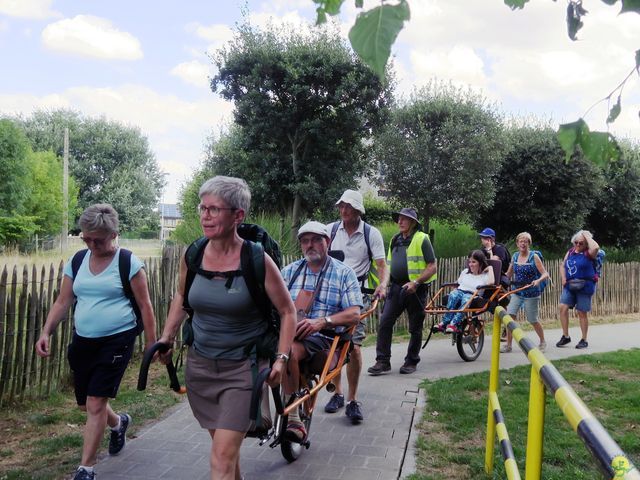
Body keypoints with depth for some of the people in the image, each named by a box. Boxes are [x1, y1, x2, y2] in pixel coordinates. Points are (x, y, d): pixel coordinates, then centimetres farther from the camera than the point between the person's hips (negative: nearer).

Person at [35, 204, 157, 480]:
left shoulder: (128, 263, -9)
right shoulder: (76, 262, 6)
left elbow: (145, 306, -7)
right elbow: (62, 302, 9)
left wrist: (151, 344, -6)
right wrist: (46, 332, -4)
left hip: (117, 340, -6)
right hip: (83, 341, 6)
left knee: (95, 404, -8)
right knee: (86, 404, 16)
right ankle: (119, 423, 47)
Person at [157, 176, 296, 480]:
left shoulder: (256, 260, -16)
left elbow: (287, 311, -6)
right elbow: (181, 297, 17)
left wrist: (281, 358, -14)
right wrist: (167, 337, 11)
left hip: (242, 368, -4)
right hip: (200, 365, 5)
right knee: (226, 445, 19)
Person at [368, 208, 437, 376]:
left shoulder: (421, 239, -7)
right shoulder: (395, 240, 13)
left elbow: (433, 267, -10)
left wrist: (416, 282, -21)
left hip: (415, 289, -5)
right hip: (396, 287, 6)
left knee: (415, 328, 6)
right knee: (384, 323, -4)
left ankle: (411, 361, 21)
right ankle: (383, 361, 1)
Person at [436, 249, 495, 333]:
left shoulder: (485, 275, 9)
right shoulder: (465, 272, 26)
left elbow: (491, 282, -14)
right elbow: (457, 283, 35)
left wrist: (490, 268, -1)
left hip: (473, 295, -4)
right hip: (460, 291, 4)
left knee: (466, 299, -40)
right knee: (453, 295, -34)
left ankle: (454, 324, -48)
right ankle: (445, 322, -41)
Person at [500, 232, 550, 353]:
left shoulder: (534, 256, -7)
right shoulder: (515, 256, 6)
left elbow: (545, 274, -11)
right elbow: (508, 274, 17)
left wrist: (538, 280, -30)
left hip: (531, 293, -4)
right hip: (517, 292, 4)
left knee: (533, 320, 4)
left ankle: (542, 342, 29)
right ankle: (508, 344, -2)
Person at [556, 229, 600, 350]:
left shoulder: (588, 253, -6)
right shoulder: (570, 252, 11)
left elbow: (596, 247, -30)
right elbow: (563, 266, 19)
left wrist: (587, 235, -16)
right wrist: (563, 279, 2)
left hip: (584, 287, -5)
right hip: (569, 286, 5)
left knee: (581, 313, 2)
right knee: (563, 307, -7)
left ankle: (584, 340, 17)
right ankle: (565, 336, 5)